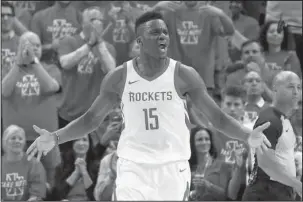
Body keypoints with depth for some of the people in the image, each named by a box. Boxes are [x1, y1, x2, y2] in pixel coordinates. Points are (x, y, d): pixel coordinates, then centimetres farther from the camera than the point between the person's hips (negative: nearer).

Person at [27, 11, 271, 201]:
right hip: (133, 166, 0)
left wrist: (248, 135, -17)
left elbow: (217, 117, -1)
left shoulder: (184, 75, -3)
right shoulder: (119, 77, 0)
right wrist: (55, 138, -1)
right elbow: (92, 118, 10)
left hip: (172, 166, 0)